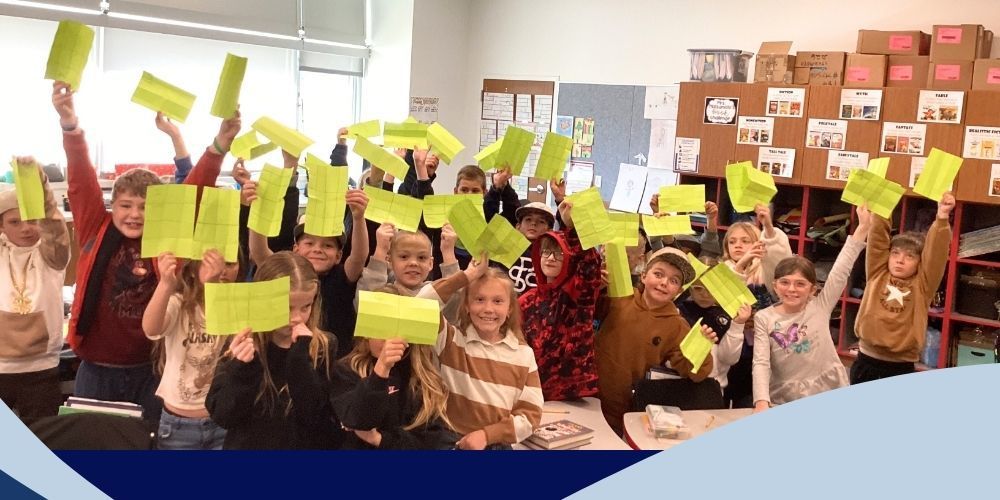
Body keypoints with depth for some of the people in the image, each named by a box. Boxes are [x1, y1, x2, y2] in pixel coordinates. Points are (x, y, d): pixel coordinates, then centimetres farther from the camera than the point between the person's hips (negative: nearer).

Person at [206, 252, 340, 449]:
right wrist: (241, 368, -27)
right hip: (247, 445, 0)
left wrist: (301, 355, -24)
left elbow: (313, 414, -18)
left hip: (306, 445, 0)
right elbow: (221, 416, -13)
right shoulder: (242, 345, -8)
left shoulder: (324, 347, -9)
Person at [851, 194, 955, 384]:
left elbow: (936, 252, -9)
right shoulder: (877, 275, 4)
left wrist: (942, 218, -19)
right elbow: (877, 239, -2)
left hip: (902, 369, -1)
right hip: (866, 363, 1)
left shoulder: (922, 286, 2)